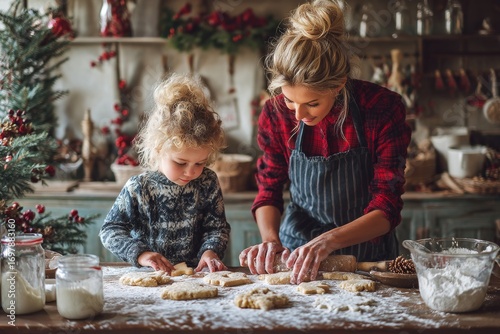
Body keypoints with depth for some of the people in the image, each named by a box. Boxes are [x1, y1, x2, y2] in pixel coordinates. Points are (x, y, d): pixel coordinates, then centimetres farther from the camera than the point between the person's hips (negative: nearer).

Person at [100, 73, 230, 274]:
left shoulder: (208, 184, 1)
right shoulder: (137, 189, -6)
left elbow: (218, 227, 9)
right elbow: (110, 230, -3)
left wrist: (211, 250, -12)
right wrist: (140, 254, -17)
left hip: (196, 273, 2)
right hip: (148, 278, -1)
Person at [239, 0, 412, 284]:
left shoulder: (384, 109, -18)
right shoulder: (276, 113, -11)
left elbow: (386, 209, -17)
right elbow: (269, 192, 1)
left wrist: (328, 241, -32)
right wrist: (270, 238, -20)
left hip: (367, 252, 0)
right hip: (297, 251, 1)